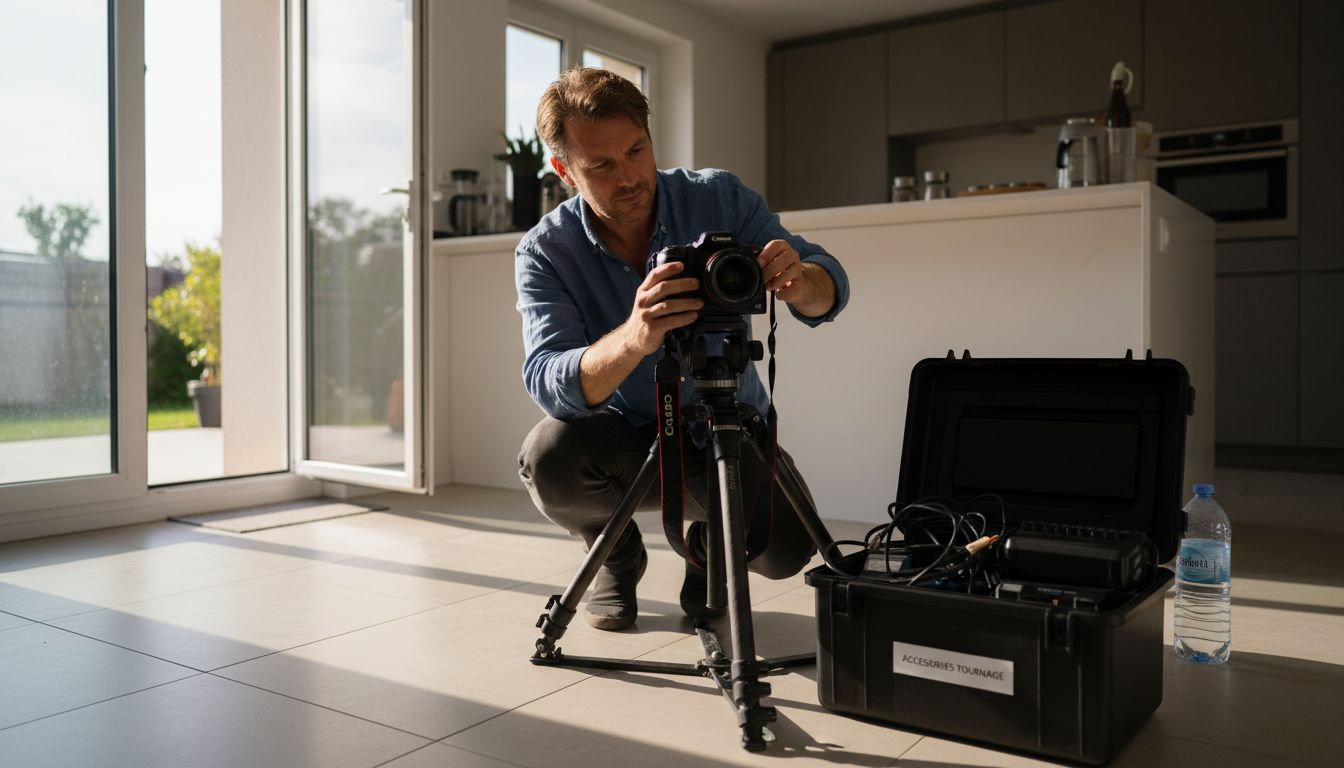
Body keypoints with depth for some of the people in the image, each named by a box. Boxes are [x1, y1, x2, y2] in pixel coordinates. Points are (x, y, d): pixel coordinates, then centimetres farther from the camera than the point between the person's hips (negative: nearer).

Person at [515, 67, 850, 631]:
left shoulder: (719, 198, -12)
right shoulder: (544, 252, -17)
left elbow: (830, 286, -13)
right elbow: (548, 383, -32)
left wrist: (798, 281, -39)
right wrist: (634, 338, -54)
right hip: (622, 438, 0)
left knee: (784, 548, -25)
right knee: (547, 459, -32)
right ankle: (617, 555, 4)